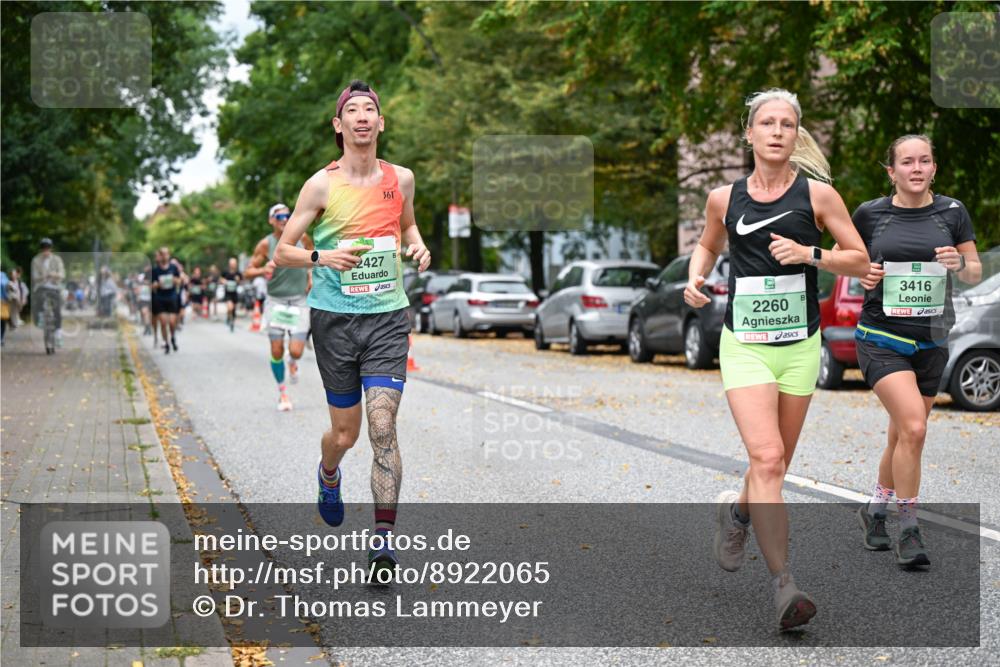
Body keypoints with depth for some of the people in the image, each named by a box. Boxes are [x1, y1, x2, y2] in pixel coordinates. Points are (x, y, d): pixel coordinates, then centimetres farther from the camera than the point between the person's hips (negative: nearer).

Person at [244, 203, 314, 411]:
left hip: (299, 301, 0)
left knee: (296, 351, -10)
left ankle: (292, 363, 29)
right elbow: (248, 271, -1)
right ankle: (282, 393, 18)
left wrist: (311, 276, 3)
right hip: (276, 301, 0)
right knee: (277, 351, -2)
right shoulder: (266, 244, -5)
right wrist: (263, 270, -21)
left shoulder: (302, 237, -1)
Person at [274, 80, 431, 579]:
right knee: (345, 432, 8)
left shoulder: (401, 178, 5)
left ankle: (383, 537, -8)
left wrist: (416, 244, 3)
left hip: (388, 316, 1)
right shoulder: (322, 185, -5)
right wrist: (320, 257, -20)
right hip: (334, 317, -1)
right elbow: (282, 251, -1)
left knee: (382, 425, -11)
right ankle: (328, 475, 45)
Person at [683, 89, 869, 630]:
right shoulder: (724, 198, 3)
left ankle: (737, 511, 46)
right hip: (744, 345, -1)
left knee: (775, 463, 11)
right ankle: (783, 585, -15)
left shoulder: (817, 194, -1)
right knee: (767, 459, -17)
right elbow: (709, 245, 23)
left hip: (800, 346, 1)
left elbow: (860, 261, 1)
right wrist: (695, 278, 3)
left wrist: (810, 254, -15)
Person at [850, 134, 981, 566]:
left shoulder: (952, 212, 3)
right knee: (913, 428, -20)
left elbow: (976, 275, 8)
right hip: (881, 338, -3)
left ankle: (875, 510, 35)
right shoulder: (870, 214, -1)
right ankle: (909, 530, -9)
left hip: (931, 342, 3)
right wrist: (862, 275, -9)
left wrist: (959, 264, -14)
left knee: (902, 437, 11)